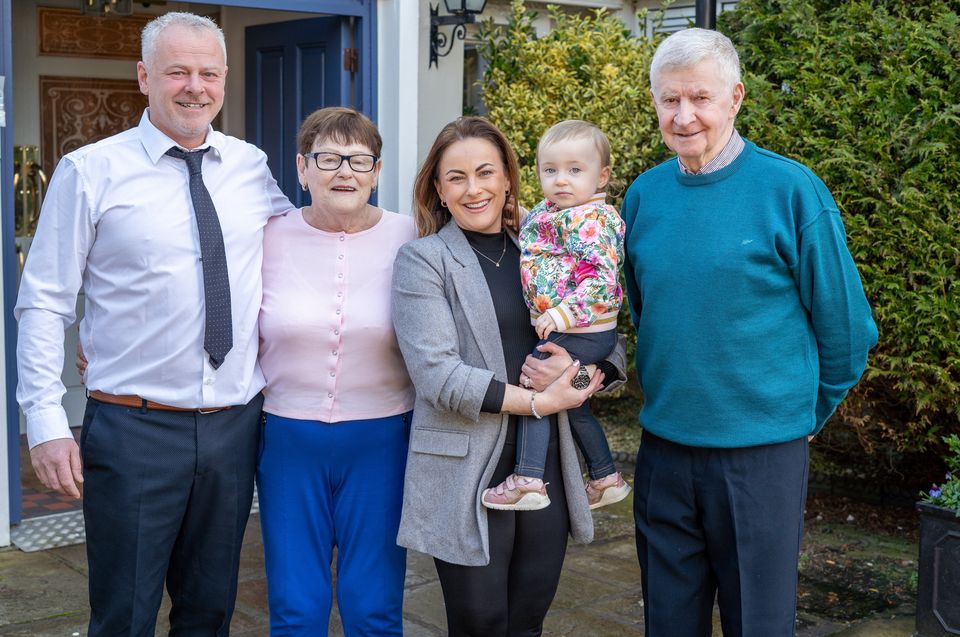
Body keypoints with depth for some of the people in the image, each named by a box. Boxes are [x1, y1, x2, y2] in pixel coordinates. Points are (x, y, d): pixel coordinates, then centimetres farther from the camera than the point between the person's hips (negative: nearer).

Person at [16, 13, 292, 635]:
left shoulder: (251, 166, 6)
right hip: (133, 428, -4)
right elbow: (44, 302, -5)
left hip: (235, 424, 4)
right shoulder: (90, 171, -5)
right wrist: (47, 419, -12)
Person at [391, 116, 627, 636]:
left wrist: (581, 370, -10)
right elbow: (438, 375, -14)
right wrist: (538, 401, -14)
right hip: (466, 475, -4)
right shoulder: (423, 260, -3)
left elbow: (613, 351, 13)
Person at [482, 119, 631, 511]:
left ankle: (527, 480, -7)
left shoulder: (591, 219, -17)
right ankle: (605, 476, 31)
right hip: (593, 334, 10)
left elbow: (603, 277, -26)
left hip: (580, 333, -10)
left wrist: (564, 313, -31)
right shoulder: (550, 214, 11)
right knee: (571, 400, 20)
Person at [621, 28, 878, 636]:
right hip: (664, 447, 4)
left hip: (762, 454, -4)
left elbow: (843, 323, -4)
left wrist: (811, 412, 4)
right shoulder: (645, 194, 2)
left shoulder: (791, 189, -11)